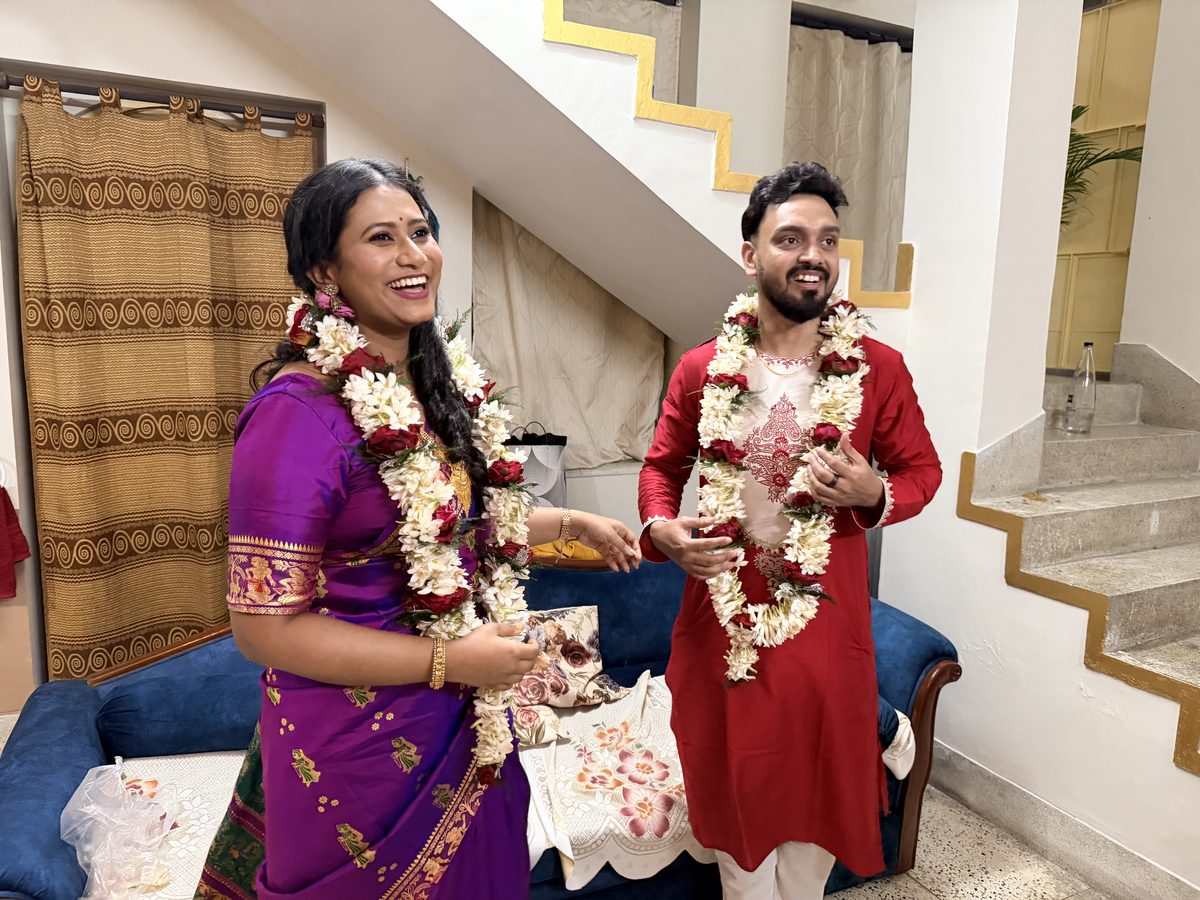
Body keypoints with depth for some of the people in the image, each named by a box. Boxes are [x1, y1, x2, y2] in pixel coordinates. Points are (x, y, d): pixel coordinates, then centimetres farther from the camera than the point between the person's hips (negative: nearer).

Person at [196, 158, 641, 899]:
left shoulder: (439, 378, 2)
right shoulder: (298, 412, -23)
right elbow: (265, 626, -21)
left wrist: (572, 523, 15)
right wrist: (449, 661, -21)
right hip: (360, 747, -7)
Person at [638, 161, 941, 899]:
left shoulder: (879, 369, -6)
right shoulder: (701, 370, -4)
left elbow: (922, 469, 4)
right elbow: (662, 465, 8)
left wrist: (875, 494, -17)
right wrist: (661, 528, -12)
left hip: (826, 616, 0)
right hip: (722, 613, 1)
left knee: (818, 780, 18)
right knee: (736, 787, 17)